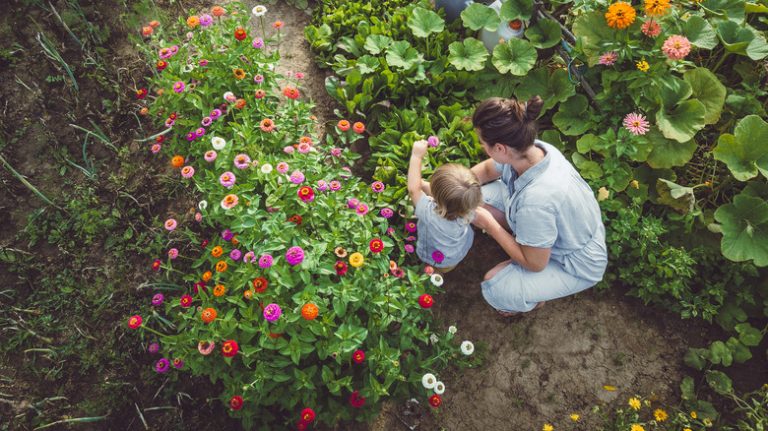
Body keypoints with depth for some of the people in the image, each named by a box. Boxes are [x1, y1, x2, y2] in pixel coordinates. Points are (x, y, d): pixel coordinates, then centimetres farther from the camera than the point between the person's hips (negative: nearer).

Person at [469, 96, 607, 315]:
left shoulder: (536, 200, -43)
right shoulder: (530, 149, -21)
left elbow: (535, 263, -25)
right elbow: (487, 169, 4)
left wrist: (488, 223, -20)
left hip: (576, 265, -7)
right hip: (561, 233, 7)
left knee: (495, 289, -20)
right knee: (479, 197, -6)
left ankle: (537, 293, 12)